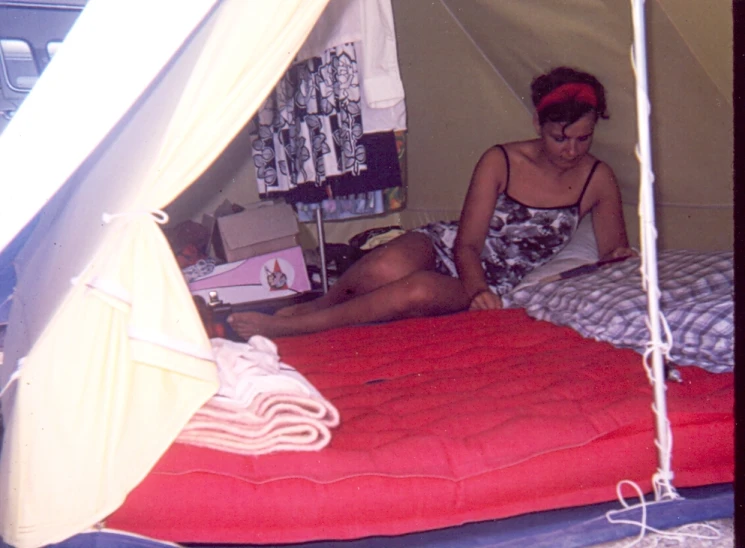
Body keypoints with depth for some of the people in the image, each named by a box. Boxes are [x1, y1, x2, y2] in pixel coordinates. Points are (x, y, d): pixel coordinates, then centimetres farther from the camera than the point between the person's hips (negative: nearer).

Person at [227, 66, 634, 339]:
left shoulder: (598, 179, 0)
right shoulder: (500, 162, -6)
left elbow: (613, 250, 8)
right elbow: (467, 243, -9)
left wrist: (617, 257, -17)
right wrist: (476, 285, -29)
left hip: (490, 288, 1)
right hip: (445, 247, -1)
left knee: (419, 291, -36)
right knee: (387, 268, -39)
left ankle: (284, 328, -27)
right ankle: (310, 306, -10)